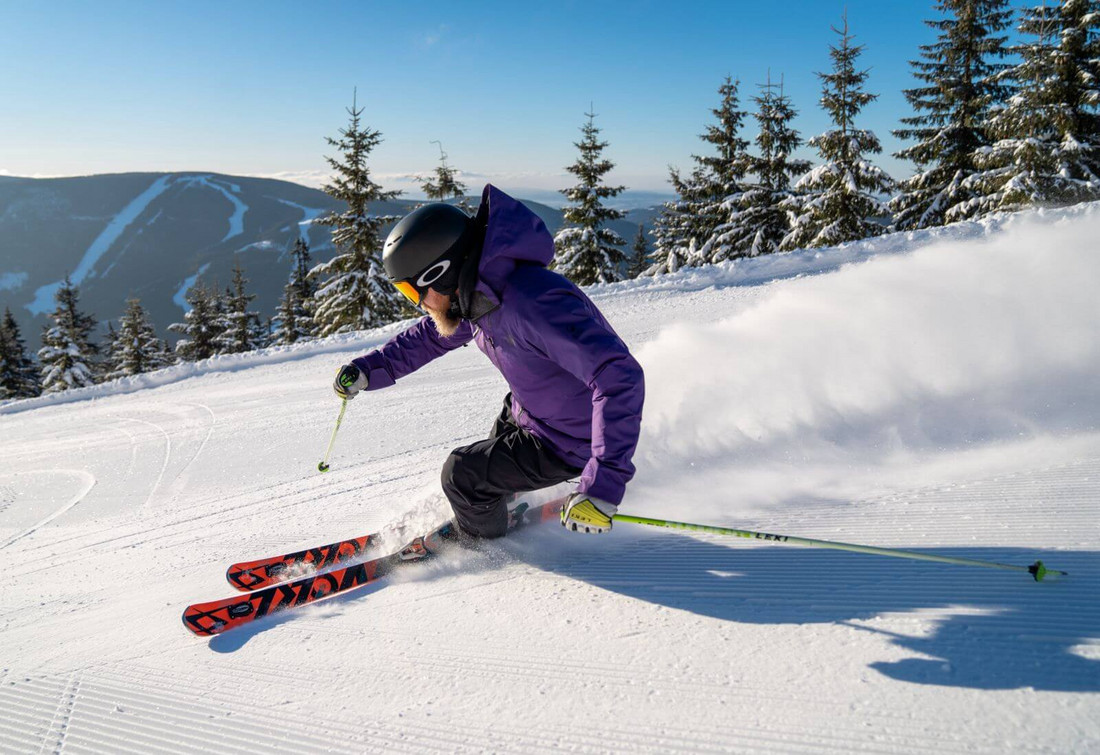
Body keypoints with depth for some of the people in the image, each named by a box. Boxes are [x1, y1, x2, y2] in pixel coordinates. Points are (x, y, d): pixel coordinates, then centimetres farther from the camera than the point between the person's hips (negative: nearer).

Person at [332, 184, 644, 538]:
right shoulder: (478, 293, -9)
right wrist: (367, 369, 1)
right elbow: (430, 335, 12)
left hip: (570, 442, -8)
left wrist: (604, 486, -48)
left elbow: (619, 378, -45)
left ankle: (482, 539, 28)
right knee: (493, 454, 29)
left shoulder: (533, 304, -40)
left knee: (463, 474, -4)